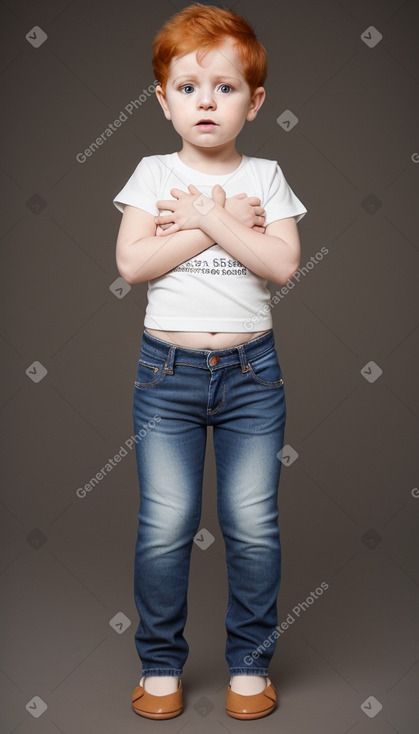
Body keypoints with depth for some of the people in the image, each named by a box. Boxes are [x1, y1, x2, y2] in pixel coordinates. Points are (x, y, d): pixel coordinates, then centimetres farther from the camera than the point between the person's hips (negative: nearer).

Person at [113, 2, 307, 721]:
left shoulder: (266, 176, 5)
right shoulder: (152, 173, 4)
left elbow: (283, 263, -9)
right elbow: (131, 262, -10)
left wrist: (204, 217, -13)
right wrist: (225, 223, -11)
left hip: (251, 370, 1)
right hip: (168, 370, 0)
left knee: (253, 524, 3)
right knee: (165, 525, -1)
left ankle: (250, 662, 22)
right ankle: (160, 663, 19)